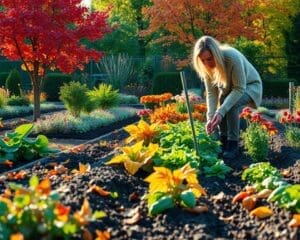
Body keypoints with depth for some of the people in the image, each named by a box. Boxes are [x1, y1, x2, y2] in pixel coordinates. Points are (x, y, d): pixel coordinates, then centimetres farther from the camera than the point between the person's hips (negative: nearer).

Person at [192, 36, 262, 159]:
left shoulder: (232, 57, -36)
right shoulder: (207, 66, -19)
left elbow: (240, 89, -34)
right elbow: (211, 93, -17)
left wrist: (221, 111, -43)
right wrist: (210, 117, -31)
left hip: (249, 86, -6)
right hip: (231, 89, 6)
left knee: (231, 105, -31)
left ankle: (233, 144, -20)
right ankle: (223, 141, 5)